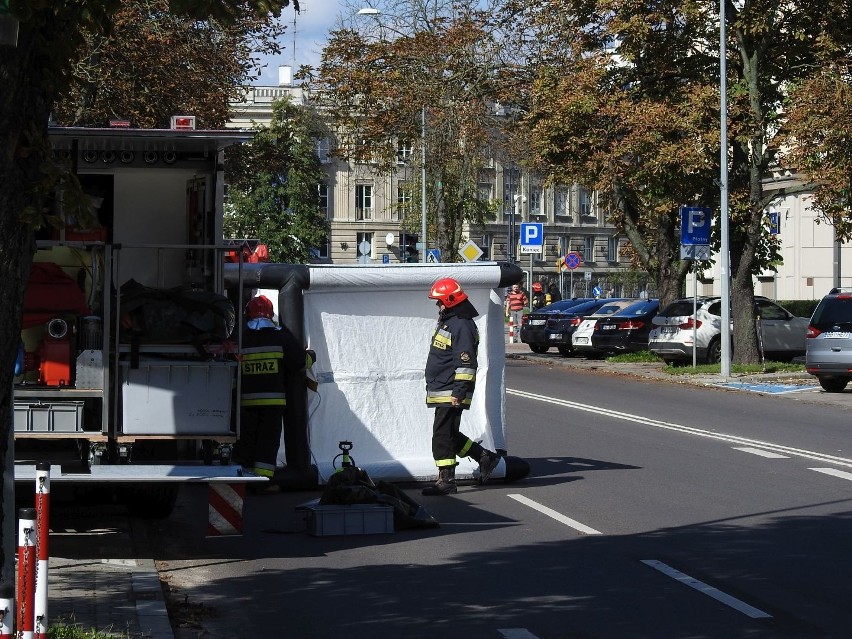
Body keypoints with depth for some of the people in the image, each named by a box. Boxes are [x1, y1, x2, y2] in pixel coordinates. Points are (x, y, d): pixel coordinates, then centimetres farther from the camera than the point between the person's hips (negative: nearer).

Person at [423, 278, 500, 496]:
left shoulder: (462, 326, -16)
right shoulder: (446, 322, 18)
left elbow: (465, 362, -20)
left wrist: (459, 391, -23)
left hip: (450, 394, -11)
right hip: (440, 392, 11)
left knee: (443, 436, -8)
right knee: (450, 435, 14)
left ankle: (446, 481, -5)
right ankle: (485, 457, 24)